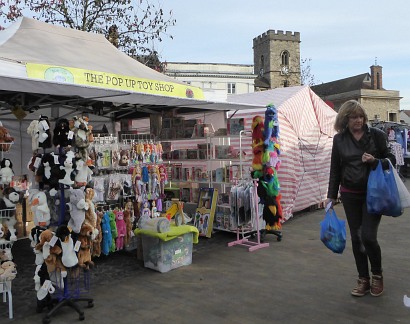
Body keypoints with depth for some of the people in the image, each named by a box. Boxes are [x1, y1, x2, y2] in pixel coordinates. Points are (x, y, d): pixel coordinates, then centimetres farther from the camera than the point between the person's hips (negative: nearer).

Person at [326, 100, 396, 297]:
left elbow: (391, 160, 1)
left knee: (368, 236, -8)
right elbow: (335, 169, 7)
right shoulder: (339, 139, 3)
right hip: (350, 195, 3)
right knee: (356, 237, 7)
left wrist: (374, 161, -21)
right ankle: (363, 279, 23)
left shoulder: (376, 135, -4)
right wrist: (331, 196, 6)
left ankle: (377, 275, 20)